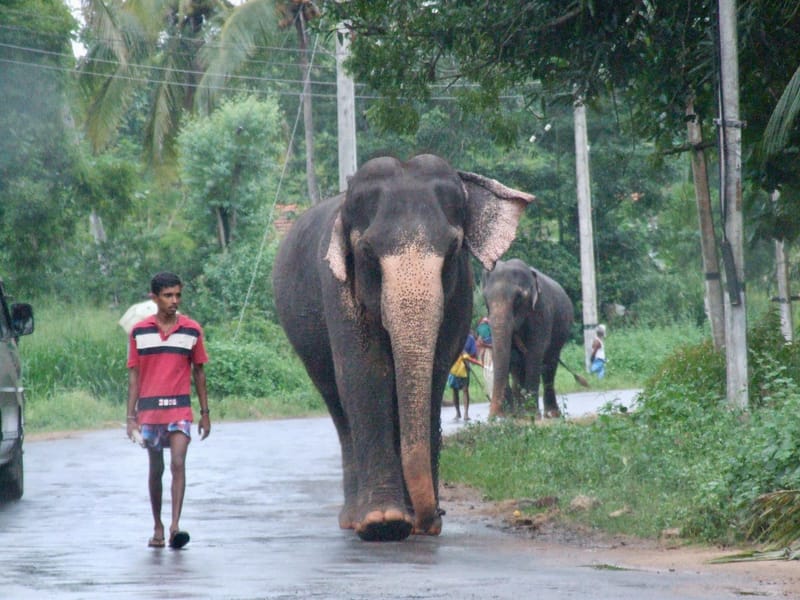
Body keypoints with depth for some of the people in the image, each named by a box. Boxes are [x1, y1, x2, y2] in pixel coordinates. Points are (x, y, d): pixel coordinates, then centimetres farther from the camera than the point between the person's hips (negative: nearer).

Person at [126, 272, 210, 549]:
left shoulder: (192, 330, 3)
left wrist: (205, 413, 9)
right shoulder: (139, 332, 2)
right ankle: (157, 527, 20)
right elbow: (134, 375, 5)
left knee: (178, 464, -15)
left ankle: (175, 526, -22)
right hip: (149, 409, 1)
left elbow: (198, 373, 9)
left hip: (180, 409, -1)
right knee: (156, 468, 9)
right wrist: (131, 417, 0)